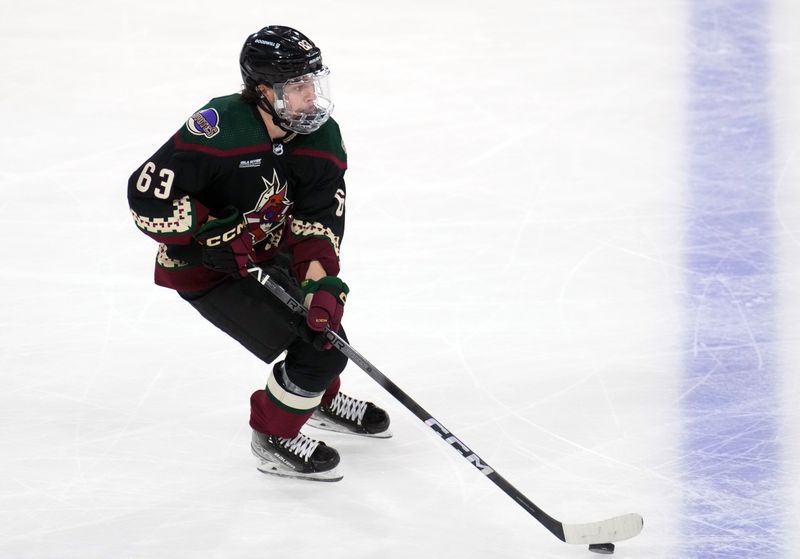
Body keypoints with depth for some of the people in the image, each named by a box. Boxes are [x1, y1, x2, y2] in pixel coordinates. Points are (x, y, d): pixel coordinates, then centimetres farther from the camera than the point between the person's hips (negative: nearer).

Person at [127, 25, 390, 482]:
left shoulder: (323, 137, -13)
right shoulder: (220, 130, -33)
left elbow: (319, 224, -14)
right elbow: (147, 195, -33)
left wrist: (324, 285, -28)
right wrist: (214, 234, -31)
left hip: (270, 254, 7)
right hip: (205, 271, -7)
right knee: (314, 353, -11)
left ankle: (321, 400, 53)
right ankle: (274, 437, 12)